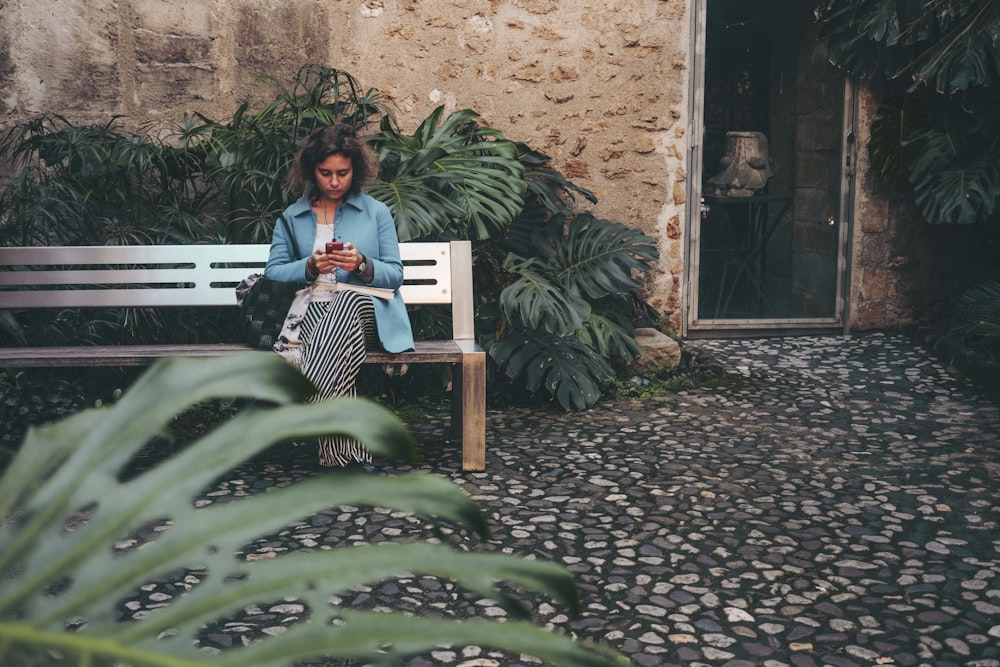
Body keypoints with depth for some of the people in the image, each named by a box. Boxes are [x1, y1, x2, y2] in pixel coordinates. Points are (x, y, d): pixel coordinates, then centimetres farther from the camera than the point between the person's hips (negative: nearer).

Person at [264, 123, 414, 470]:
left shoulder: (377, 212, 19)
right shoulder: (292, 216, 22)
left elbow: (395, 274, 11)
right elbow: (273, 271, 11)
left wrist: (362, 265, -10)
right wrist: (310, 266, -8)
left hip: (366, 311, 0)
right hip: (312, 309, 1)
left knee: (348, 301, -42)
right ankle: (351, 449, -46)